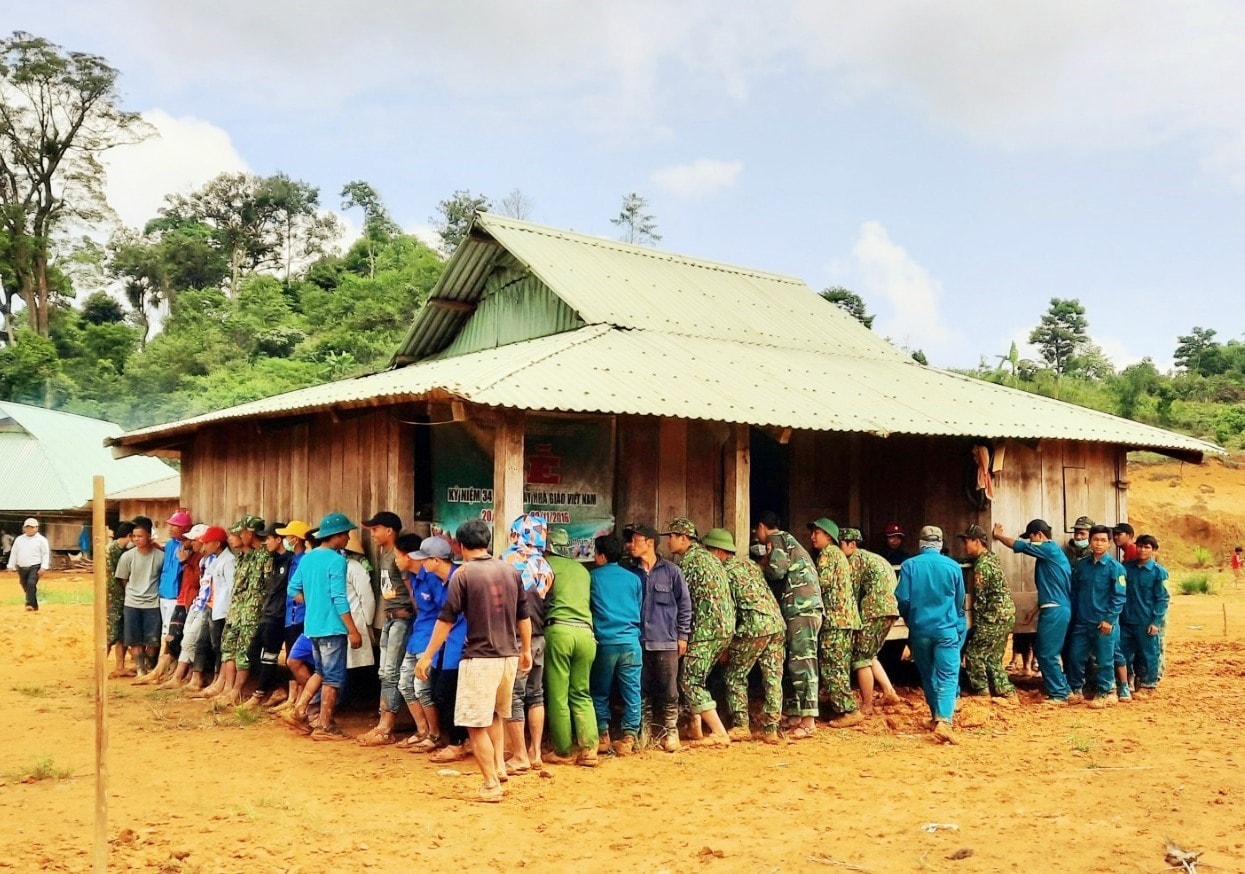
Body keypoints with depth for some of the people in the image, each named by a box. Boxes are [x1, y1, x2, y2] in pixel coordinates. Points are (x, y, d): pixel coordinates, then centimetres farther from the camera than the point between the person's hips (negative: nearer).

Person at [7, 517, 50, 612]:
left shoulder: (41, 540, -1)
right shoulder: (19, 539, 12)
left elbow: (45, 554, -4)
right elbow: (13, 553, 15)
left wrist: (43, 566, -12)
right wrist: (11, 566, 9)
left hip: (35, 567, -5)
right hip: (21, 568, 5)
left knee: (31, 584, -23)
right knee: (26, 587, 8)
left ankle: (30, 604, -28)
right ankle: (35, 607, 19)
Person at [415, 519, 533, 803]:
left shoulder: (463, 574, -8)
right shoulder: (510, 571, 6)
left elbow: (446, 619, -9)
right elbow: (524, 616, 12)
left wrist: (427, 656, -2)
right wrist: (526, 650, 23)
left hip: (479, 659, -6)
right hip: (509, 657, 6)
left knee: (476, 725, 2)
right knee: (495, 715, 27)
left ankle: (492, 784, 3)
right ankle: (499, 766, 20)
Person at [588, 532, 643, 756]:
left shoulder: (593, 576, 2)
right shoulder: (634, 579, 8)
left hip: (604, 643, -1)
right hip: (631, 642, 1)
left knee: (600, 692, 12)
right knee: (632, 692, 3)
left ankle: (603, 735, 14)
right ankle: (629, 738, -1)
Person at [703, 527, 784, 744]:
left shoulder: (725, 570, -1)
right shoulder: (749, 563, 22)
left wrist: (725, 644, 1)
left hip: (753, 627, -7)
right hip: (777, 623, 7)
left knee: (735, 677, 7)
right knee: (773, 678, 8)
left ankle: (741, 726, 4)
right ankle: (771, 729, 9)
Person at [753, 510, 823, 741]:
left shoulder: (777, 539, -1)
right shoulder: (787, 541, 27)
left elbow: (777, 570, -15)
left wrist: (762, 566, 3)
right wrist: (766, 564, 16)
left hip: (802, 608, -10)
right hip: (797, 610, 10)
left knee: (801, 663, -12)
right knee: (788, 665, 11)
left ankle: (808, 722, -14)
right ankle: (794, 717, 14)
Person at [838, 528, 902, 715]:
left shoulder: (855, 558, -2)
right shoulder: (875, 558, 26)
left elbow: (853, 591, -6)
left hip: (874, 611, -9)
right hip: (890, 610, 9)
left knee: (860, 658, 0)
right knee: (869, 655, 21)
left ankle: (867, 706, 4)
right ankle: (889, 692, 12)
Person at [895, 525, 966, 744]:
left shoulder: (909, 566, -6)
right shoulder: (953, 566, -2)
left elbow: (902, 599, -6)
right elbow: (960, 602, 9)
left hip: (920, 629, 1)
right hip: (947, 629, -1)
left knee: (928, 675, 18)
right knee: (947, 676, -4)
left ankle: (938, 715, 31)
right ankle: (944, 720, -21)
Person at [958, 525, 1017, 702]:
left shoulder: (982, 565, -17)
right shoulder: (991, 557, 13)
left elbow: (979, 598, -15)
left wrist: (978, 624, -7)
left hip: (995, 618, -9)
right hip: (1006, 615, 9)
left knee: (973, 653, -1)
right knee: (993, 657, 14)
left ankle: (982, 693, 6)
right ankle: (1007, 693, 14)